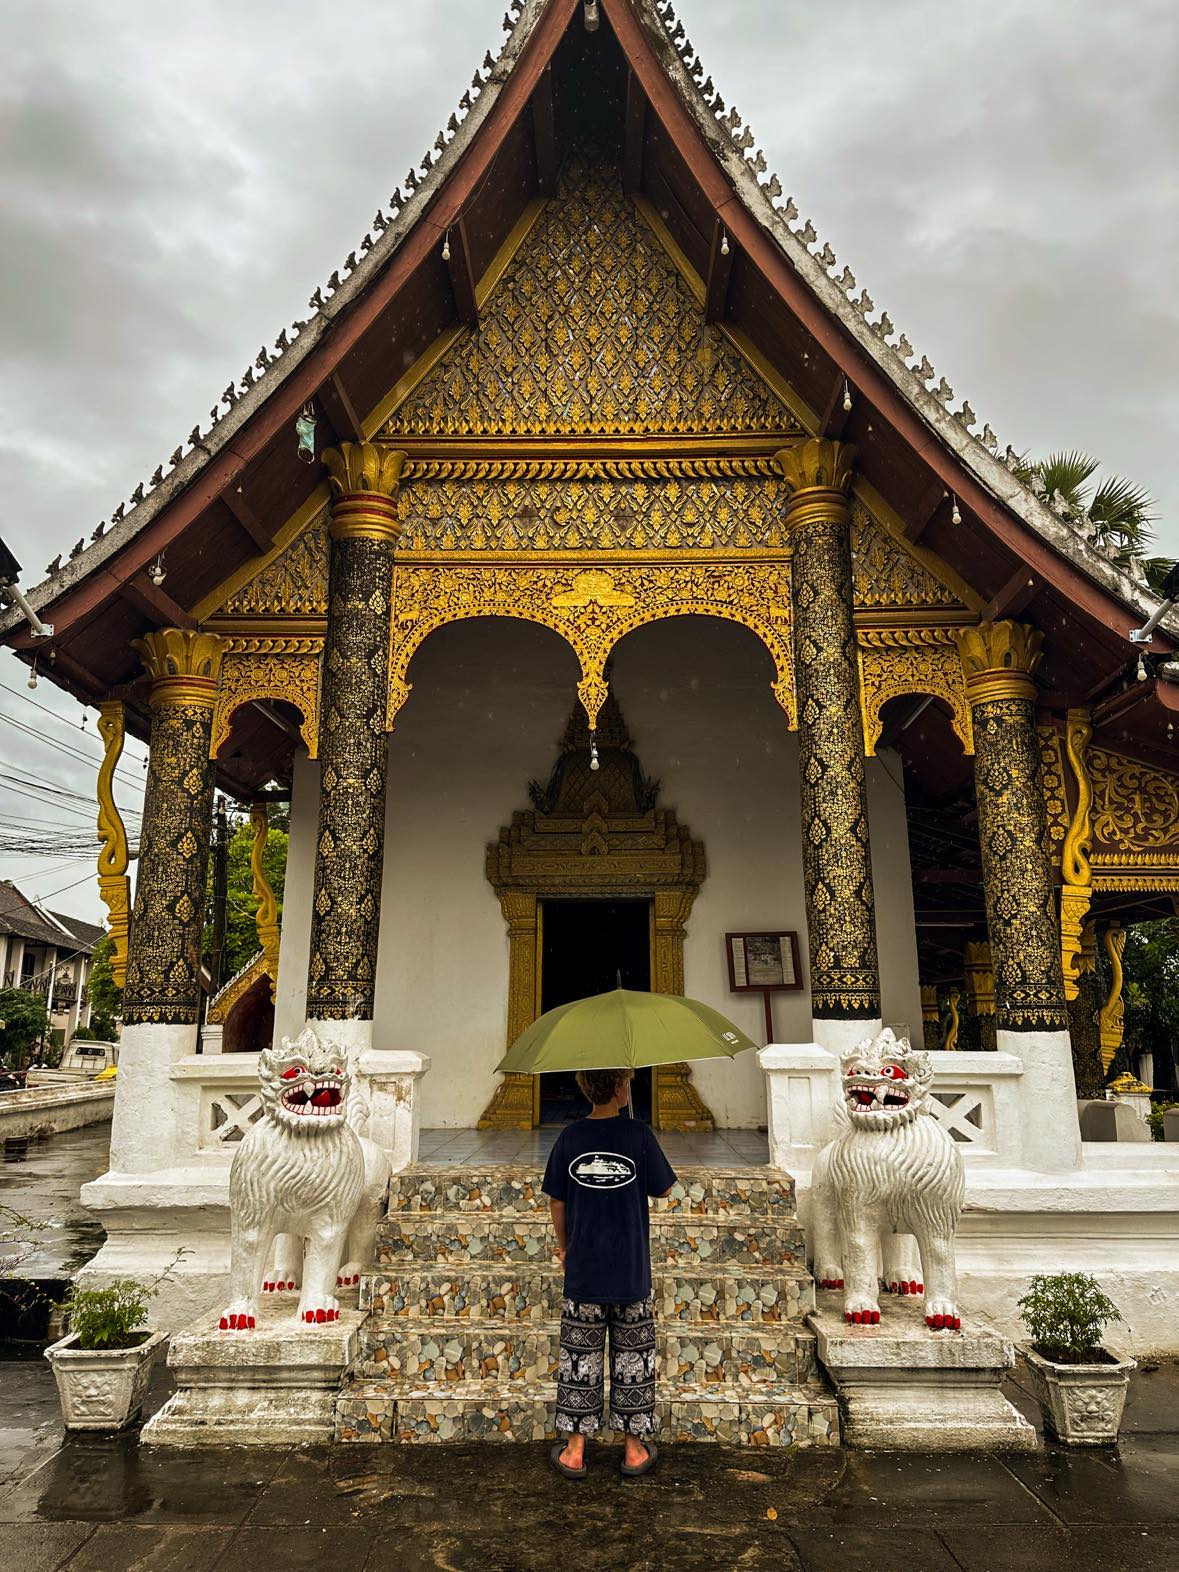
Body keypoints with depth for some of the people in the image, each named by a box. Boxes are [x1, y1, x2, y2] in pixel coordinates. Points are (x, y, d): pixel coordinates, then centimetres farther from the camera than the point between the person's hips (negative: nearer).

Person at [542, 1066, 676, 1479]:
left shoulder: (570, 1137, -7)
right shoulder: (638, 1135, -13)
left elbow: (556, 1201, 0)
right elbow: (664, 1189, -2)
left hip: (582, 1274, 1)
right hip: (632, 1274, -1)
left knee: (580, 1359, 13)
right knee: (632, 1359, 14)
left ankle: (575, 1450, 21)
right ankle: (635, 1448, 24)